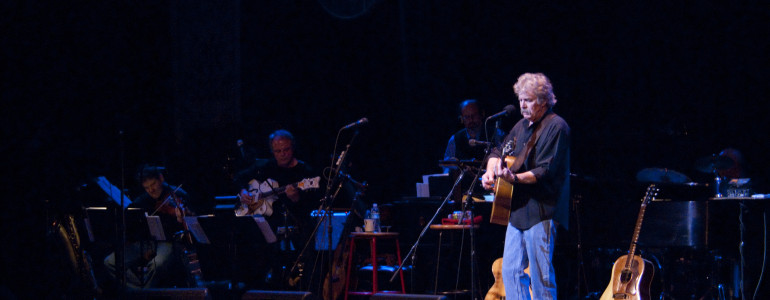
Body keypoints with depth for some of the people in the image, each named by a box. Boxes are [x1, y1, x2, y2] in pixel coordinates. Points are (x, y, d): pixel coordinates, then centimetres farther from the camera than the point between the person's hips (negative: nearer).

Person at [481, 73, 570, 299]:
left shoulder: (556, 127, -8)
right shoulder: (522, 126, 18)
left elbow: (546, 171, -17)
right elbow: (499, 152, 30)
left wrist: (516, 178, -30)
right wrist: (491, 171, 8)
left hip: (541, 211, -9)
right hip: (518, 209, 9)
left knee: (540, 275, -8)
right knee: (511, 271, 7)